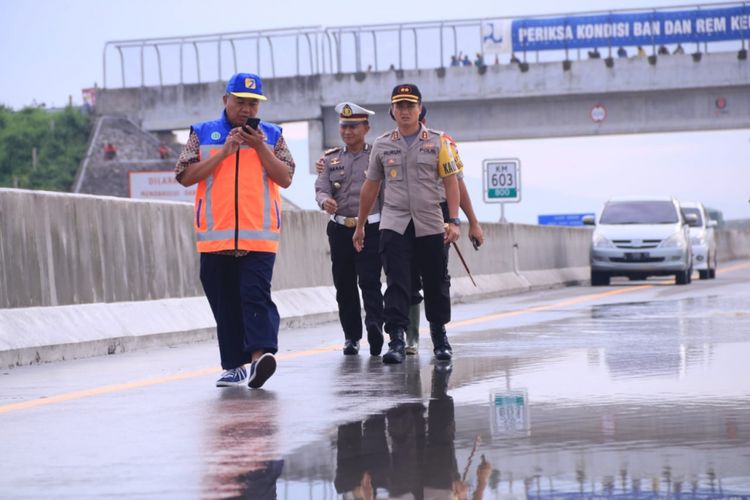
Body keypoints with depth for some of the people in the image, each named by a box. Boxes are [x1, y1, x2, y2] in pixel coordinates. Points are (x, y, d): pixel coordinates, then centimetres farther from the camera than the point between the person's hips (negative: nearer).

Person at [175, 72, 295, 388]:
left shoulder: (271, 135, 12)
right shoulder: (203, 134, 10)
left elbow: (285, 178, 3)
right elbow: (185, 176, 0)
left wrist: (260, 147, -7)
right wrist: (224, 152, -7)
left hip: (259, 235, -1)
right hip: (215, 236, 2)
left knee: (256, 295, -16)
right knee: (225, 303, 5)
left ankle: (260, 355, -28)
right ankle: (234, 365, 12)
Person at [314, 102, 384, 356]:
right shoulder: (331, 159, 11)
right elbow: (321, 189, 2)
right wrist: (325, 201, -21)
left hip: (371, 228, -3)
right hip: (340, 229, 3)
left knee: (369, 281, -16)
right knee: (344, 285, 5)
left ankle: (374, 325, -26)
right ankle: (352, 337, 12)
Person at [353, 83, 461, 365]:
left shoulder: (437, 142, 5)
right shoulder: (382, 145, 9)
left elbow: (451, 182, 1)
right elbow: (371, 187, 15)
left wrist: (454, 221, -9)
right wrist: (360, 226, 17)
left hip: (430, 225, 0)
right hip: (393, 223, 0)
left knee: (435, 283, 6)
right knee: (396, 283, -10)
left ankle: (440, 337, 23)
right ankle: (396, 341, -14)